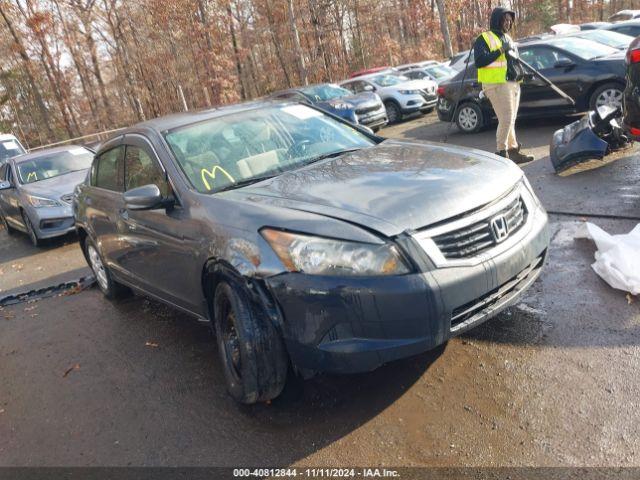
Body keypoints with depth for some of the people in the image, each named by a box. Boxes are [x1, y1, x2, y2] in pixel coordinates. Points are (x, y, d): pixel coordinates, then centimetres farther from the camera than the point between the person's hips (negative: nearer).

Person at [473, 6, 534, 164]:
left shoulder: (508, 38, 23)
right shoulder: (484, 39, -3)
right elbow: (479, 61, -16)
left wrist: (522, 72, 14)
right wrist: (500, 50, -20)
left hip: (513, 84, 8)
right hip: (497, 85, -8)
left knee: (510, 121, 10)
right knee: (506, 119, -14)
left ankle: (513, 151, 14)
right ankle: (502, 152, -5)